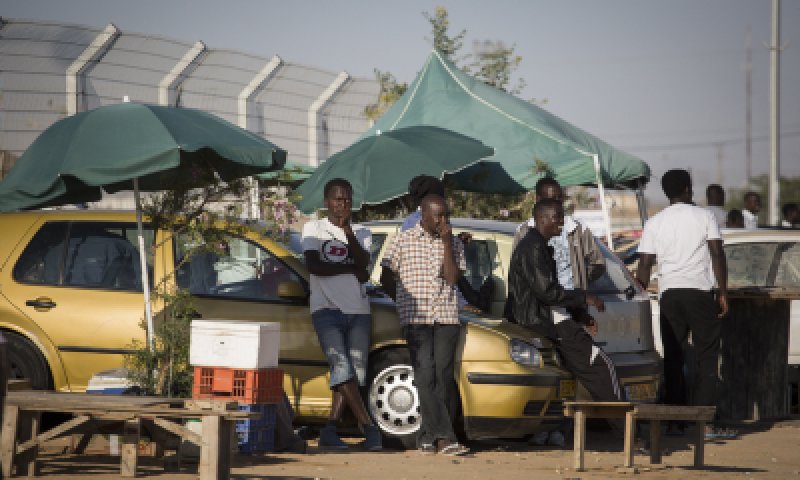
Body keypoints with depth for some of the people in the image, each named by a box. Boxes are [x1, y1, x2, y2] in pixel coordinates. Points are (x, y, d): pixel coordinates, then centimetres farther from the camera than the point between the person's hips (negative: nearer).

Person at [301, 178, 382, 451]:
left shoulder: (361, 234, 17)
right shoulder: (313, 229, 8)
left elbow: (363, 263, -3)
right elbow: (314, 266, -7)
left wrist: (347, 230, -13)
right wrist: (351, 269, -2)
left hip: (358, 311, 4)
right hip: (327, 310, -4)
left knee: (356, 372, -4)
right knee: (342, 367, -18)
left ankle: (329, 431, -1)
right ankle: (369, 428, -19)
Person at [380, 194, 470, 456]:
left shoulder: (453, 243, 12)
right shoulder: (403, 240, 7)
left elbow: (452, 278, -2)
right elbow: (386, 278, 11)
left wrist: (447, 243, -6)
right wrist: (406, 304, 7)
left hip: (446, 316, 3)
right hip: (416, 318, -2)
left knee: (443, 376, -3)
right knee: (426, 375, -14)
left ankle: (428, 436, 2)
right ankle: (444, 437, -20)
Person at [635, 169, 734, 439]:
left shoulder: (654, 223, 8)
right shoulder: (704, 217, 2)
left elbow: (645, 266, 5)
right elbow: (718, 256, -4)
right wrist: (723, 294, 0)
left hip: (669, 294, 3)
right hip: (700, 292, -3)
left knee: (673, 359, 8)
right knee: (707, 358, 1)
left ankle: (673, 422, 6)